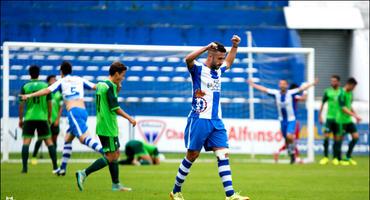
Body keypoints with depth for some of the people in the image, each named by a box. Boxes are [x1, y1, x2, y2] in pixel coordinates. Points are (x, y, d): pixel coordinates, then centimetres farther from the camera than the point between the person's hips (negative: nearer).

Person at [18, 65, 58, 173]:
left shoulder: (25, 87, 1)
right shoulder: (45, 86, 3)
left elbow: (21, 104, 1)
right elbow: (49, 103, 5)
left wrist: (20, 119, 9)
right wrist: (49, 117, 15)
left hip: (29, 118, -1)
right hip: (42, 117, 1)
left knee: (26, 141, 1)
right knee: (49, 141, 7)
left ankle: (24, 167, -8)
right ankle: (55, 166, 4)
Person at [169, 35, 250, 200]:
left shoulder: (218, 70, 14)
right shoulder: (198, 69, -6)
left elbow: (229, 62, 37)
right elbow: (188, 59, -30)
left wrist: (235, 46, 24)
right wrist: (207, 47, -34)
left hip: (216, 121, 6)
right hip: (199, 120, -6)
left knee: (223, 155, -5)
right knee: (192, 156, 1)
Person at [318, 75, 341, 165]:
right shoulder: (327, 92, 2)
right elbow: (322, 104, 7)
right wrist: (320, 116, 4)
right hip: (329, 117, -1)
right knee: (326, 136, -10)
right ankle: (325, 157, -6)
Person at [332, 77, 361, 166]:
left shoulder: (350, 93, 11)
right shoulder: (342, 93, -15)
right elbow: (343, 108, -22)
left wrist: (356, 115, 14)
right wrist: (354, 115, -26)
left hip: (349, 120, 8)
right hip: (341, 120, -8)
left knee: (356, 136, 2)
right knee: (339, 139, 0)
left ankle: (348, 156, 13)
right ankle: (339, 159, 10)